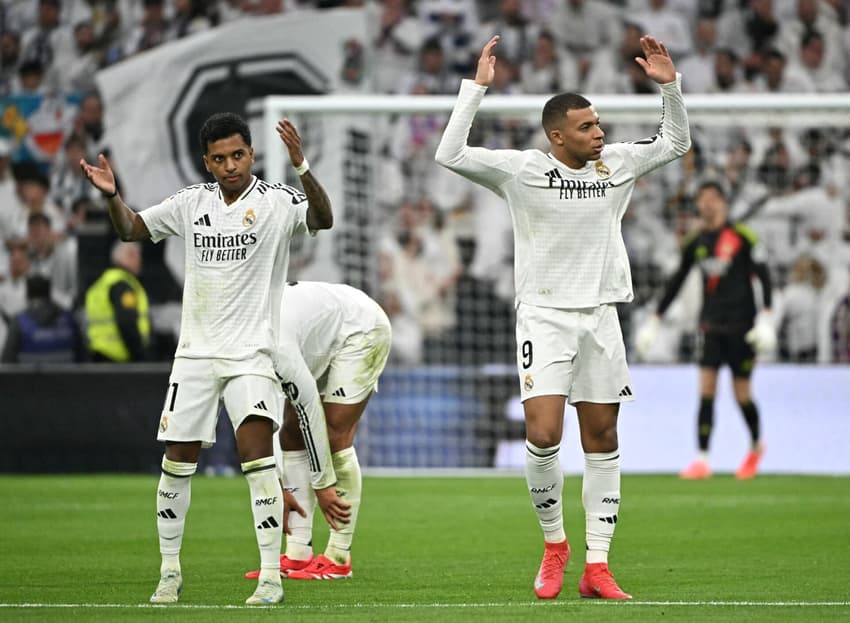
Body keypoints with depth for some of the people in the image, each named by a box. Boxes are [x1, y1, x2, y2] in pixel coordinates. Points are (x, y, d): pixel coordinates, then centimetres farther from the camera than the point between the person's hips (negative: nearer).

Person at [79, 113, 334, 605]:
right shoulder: (192, 203, 7)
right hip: (195, 352, 4)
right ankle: (170, 572, 20)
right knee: (178, 463, 5)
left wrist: (302, 167, -41)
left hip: (251, 354, -4)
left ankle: (272, 576, -17)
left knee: (257, 453, -19)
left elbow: (323, 218, -25)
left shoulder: (277, 202, -6)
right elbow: (131, 229, 15)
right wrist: (112, 196, -5)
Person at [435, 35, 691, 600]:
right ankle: (554, 543, 7)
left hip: (600, 317, 4)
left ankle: (597, 567, 7)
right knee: (543, 435, -16)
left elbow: (676, 142, 19)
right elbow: (451, 154, -14)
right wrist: (478, 87, -17)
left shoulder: (617, 163, 7)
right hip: (544, 316, -4)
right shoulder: (523, 170, -6)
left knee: (602, 439, 3)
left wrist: (670, 85, 4)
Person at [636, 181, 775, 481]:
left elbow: (764, 276, -5)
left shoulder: (742, 237, -6)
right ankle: (702, 460, -10)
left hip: (740, 326, -4)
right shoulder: (695, 242, 8)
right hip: (710, 326, 4)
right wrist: (655, 319, 18)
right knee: (706, 390, -8)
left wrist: (765, 316, -14)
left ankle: (756, 446, 28)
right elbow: (676, 282, 18)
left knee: (742, 394, 1)